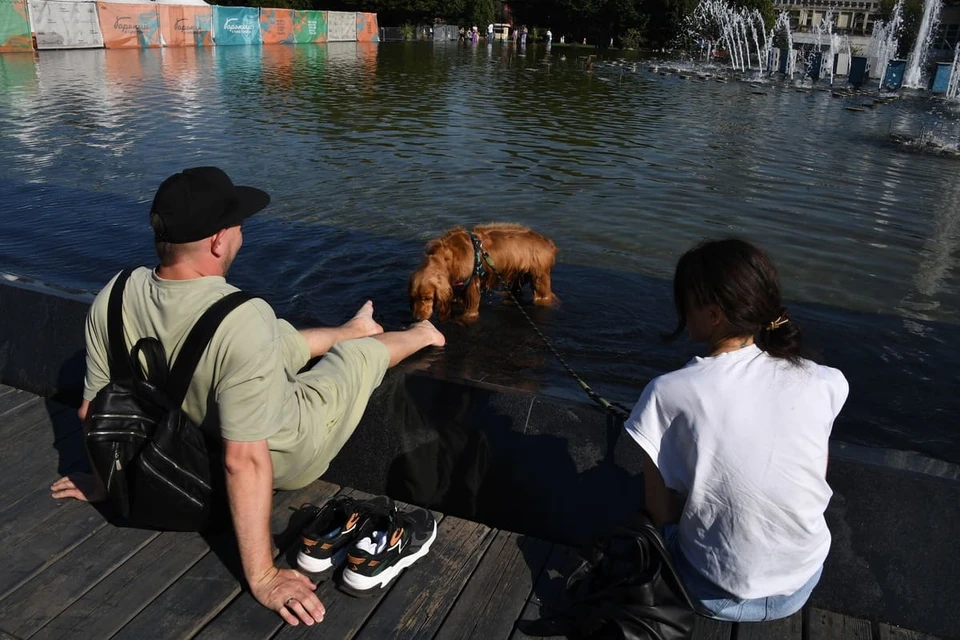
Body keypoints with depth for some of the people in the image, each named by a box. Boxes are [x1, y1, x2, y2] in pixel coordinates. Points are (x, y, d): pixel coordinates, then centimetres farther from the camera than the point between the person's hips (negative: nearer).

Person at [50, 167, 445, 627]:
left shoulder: (112, 298, -19)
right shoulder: (244, 321, -39)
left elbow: (94, 409, -6)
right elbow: (245, 462, -37)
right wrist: (263, 578, -27)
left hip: (192, 445, 5)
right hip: (289, 457, -5)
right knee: (366, 351, 20)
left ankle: (351, 330, 60)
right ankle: (418, 336, 54)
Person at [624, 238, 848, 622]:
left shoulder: (669, 393, -22)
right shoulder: (823, 384, -13)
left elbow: (661, 514, -13)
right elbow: (816, 480, 2)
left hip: (715, 596, -2)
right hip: (804, 586, 2)